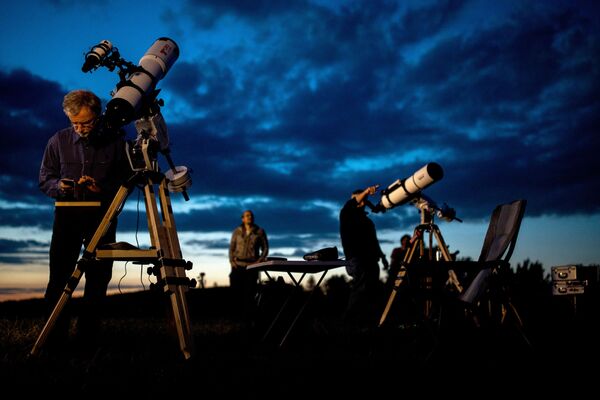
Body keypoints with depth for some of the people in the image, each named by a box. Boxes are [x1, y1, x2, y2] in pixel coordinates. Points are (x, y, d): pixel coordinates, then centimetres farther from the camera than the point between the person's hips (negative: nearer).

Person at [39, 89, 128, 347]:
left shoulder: (115, 140, -1)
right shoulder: (59, 141, 5)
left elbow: (126, 181, 0)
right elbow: (44, 179, 10)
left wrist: (102, 187, -17)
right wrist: (59, 186, -12)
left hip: (102, 216, -1)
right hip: (68, 213, 1)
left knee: (99, 278, 2)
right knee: (59, 277, -1)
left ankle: (87, 335, 12)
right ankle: (56, 335, 8)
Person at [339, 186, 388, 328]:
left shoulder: (367, 219, 25)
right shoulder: (347, 214, 6)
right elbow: (351, 204, -16)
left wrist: (381, 255, 18)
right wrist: (366, 191, -27)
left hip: (370, 259, 8)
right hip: (356, 259, -8)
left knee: (373, 290, 2)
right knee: (361, 289, -18)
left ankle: (369, 322, 4)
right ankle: (351, 324, -17)